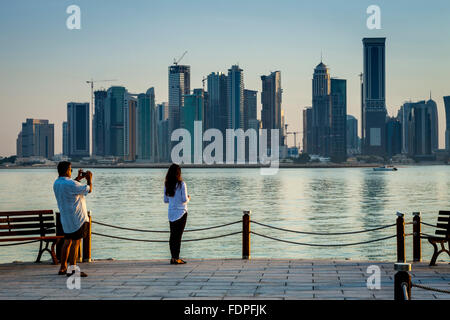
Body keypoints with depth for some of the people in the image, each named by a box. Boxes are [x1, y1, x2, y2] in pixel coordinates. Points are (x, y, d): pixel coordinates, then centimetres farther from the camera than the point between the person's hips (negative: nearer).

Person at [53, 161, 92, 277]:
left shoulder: (56, 183, 6)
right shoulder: (71, 184, -21)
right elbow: (89, 189, -10)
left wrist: (78, 178, 22)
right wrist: (89, 179, 7)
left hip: (65, 218, 9)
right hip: (76, 218, -9)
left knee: (67, 241, 17)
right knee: (76, 242, -5)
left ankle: (63, 268, 22)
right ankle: (72, 270, -6)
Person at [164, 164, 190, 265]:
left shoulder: (167, 185, 4)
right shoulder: (181, 184, -11)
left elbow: (166, 200, 9)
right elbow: (184, 200, -13)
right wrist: (188, 198, 8)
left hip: (171, 213, 5)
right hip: (181, 213, -5)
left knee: (172, 235, 9)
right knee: (178, 235, -2)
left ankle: (173, 257, 11)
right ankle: (176, 258, -3)